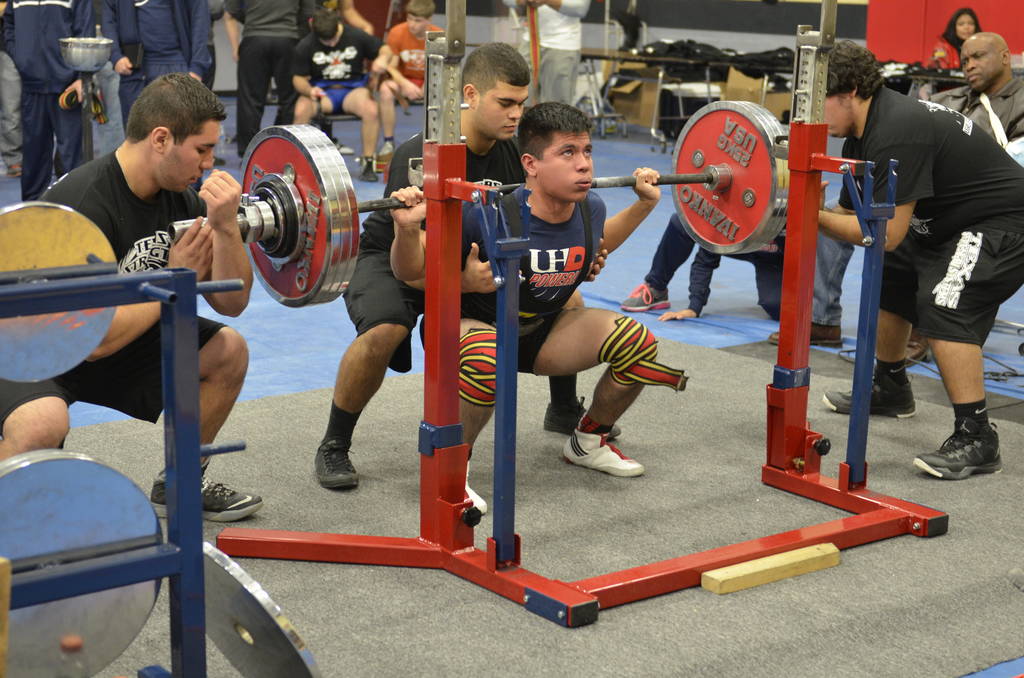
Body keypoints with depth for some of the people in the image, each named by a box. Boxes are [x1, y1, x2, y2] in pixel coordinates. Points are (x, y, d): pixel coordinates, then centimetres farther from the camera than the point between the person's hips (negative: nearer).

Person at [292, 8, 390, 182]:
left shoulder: (356, 37, -2)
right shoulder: (305, 46, -3)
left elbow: (384, 49, 9)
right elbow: (298, 78, 0)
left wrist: (383, 58, -17)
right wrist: (309, 90, -23)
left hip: (352, 88, 0)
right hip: (321, 89, 0)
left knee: (371, 109, -36)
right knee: (301, 110, -35)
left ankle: (368, 163, -20)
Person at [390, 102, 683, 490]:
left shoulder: (590, 209, -12)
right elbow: (409, 272, -23)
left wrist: (644, 204, 8)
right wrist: (407, 227, -42)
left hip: (540, 330, 6)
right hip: (472, 326, -6)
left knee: (637, 343, -10)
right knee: (487, 359, -41)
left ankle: (586, 443, 15)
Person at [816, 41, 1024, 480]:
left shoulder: (897, 133, -29)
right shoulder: (862, 131, 3)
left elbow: (886, 233, -31)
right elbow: (850, 212, 6)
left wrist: (813, 217, -28)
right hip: (949, 222, 11)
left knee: (943, 304, -27)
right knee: (889, 280, 20)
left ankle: (976, 439, -23)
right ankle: (890, 390, 39)